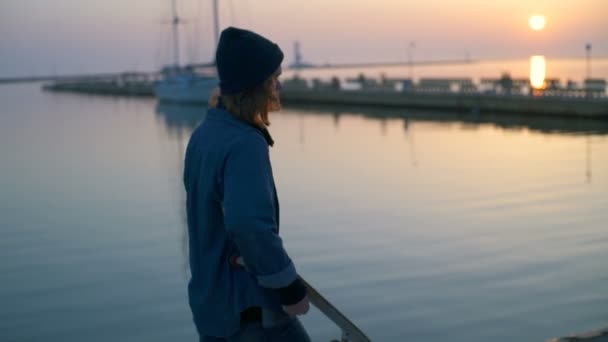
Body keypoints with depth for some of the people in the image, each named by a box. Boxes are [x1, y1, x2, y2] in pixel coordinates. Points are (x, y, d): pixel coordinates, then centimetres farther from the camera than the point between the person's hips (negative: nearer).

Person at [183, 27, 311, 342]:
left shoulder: (204, 135, 7)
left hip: (209, 300, 8)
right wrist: (290, 288, -22)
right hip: (250, 305, -8)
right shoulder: (246, 144, -21)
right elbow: (250, 225, -33)